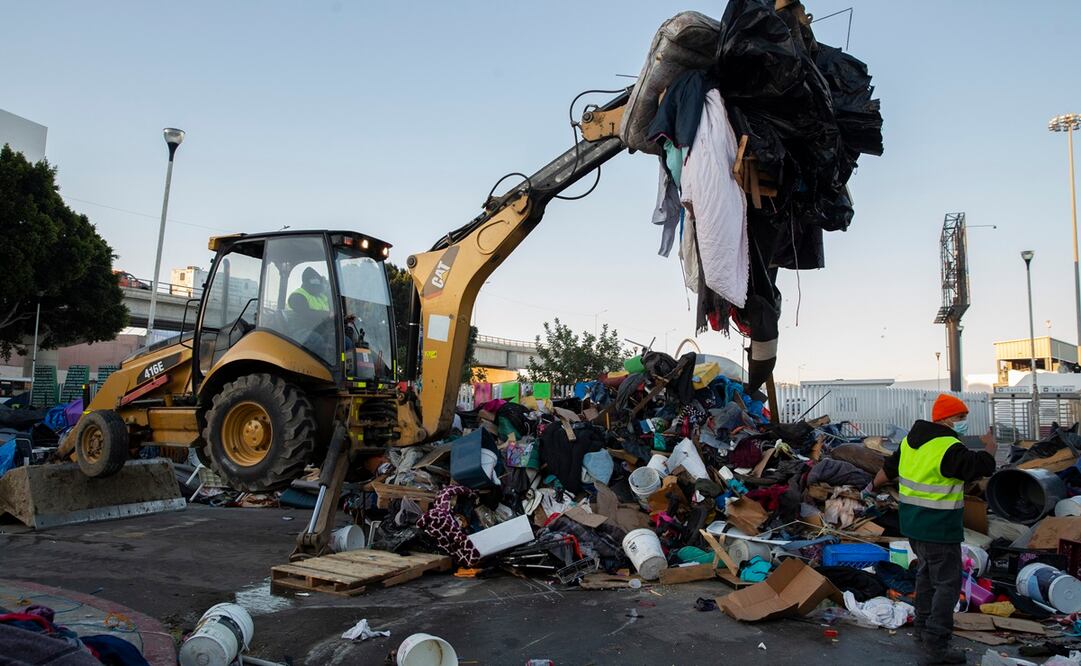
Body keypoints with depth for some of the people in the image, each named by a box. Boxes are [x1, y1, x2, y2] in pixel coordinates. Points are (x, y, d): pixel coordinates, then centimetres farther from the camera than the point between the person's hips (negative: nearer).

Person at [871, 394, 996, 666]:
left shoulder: (911, 441, 8)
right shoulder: (949, 448, -22)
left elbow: (889, 468, 19)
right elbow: (983, 467, -18)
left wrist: (873, 487, 37)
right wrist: (990, 446, 3)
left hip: (914, 523, 9)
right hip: (939, 529, -9)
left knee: (927, 573, 24)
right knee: (947, 584, -2)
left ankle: (923, 630, 37)